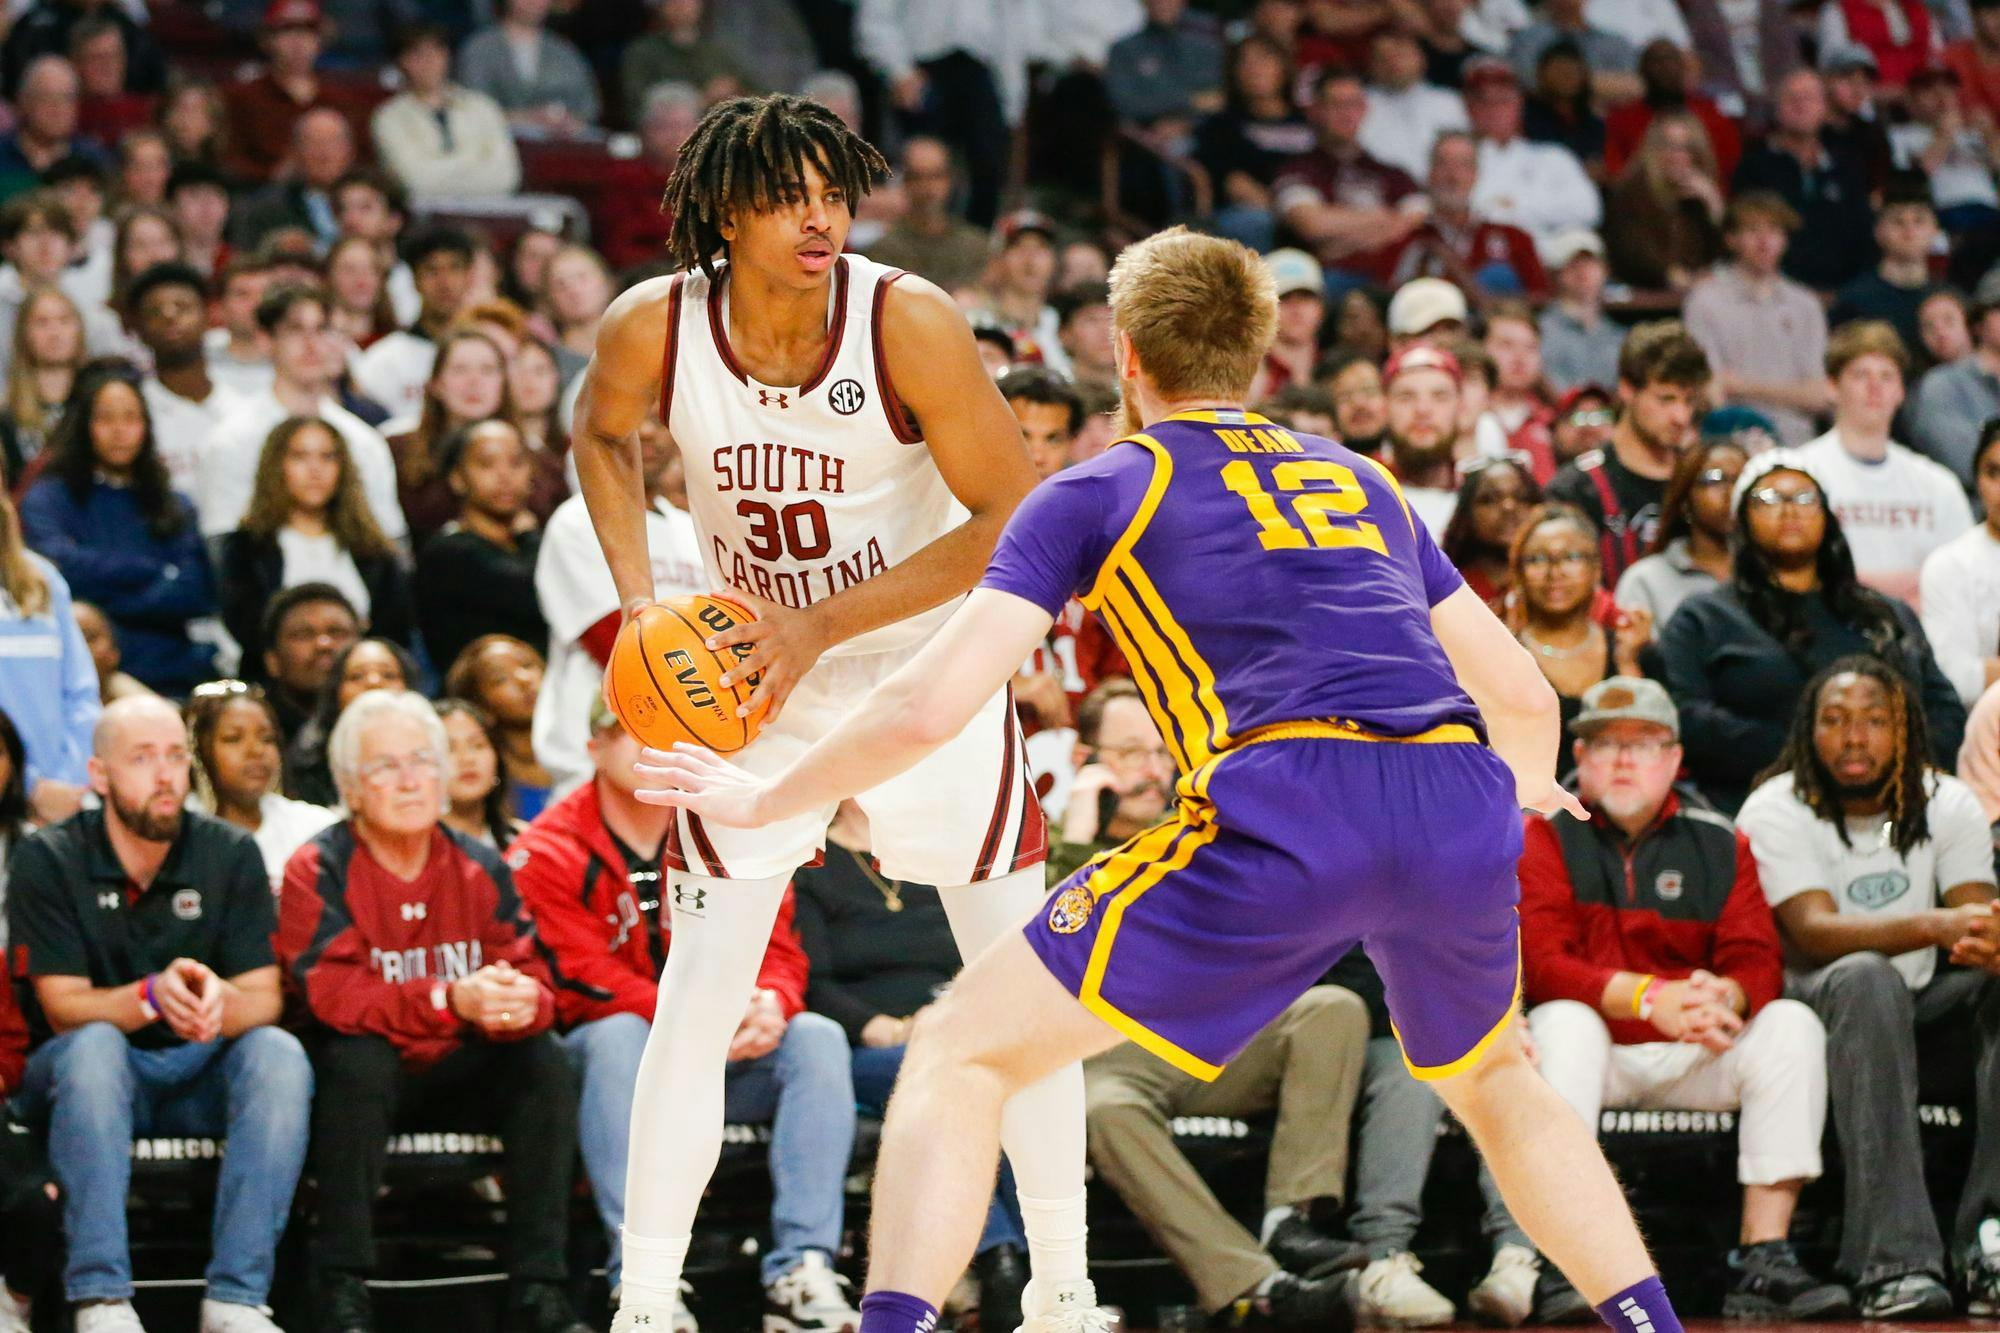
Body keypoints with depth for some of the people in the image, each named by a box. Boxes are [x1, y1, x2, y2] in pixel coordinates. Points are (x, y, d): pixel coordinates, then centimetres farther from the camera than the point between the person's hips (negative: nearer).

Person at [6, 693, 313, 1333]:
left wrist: (220, 1004, -34)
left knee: (279, 1053, -28)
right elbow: (64, 1010, -14)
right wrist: (152, 997, -36)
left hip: (200, 1074, 3)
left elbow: (264, 999, -8)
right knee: (93, 1046, -36)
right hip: (82, 1076, -2)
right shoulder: (49, 860, -8)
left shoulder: (230, 854, -1)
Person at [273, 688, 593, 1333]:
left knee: (545, 1058, -21)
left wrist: (521, 1003, -31)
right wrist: (453, 999, -37)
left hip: (459, 1068, 4)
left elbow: (532, 976, -4)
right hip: (368, 1075, -4)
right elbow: (330, 994, -24)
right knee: (356, 1057, -35)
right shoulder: (318, 870, -10)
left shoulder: (481, 868, 3)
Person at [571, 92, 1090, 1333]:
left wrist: (822, 625, -25)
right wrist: (641, 601, -6)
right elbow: (602, 435, 8)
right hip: (755, 673, 1)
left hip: (930, 660, -1)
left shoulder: (909, 322, -25)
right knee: (699, 989, -6)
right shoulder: (653, 332, -17)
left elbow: (1020, 518, -22)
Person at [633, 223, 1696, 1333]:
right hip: (1462, 807, 5)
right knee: (1491, 1082, 34)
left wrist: (761, 799, 25)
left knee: (961, 1053, 6)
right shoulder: (1363, 479, 30)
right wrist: (1528, 791, 56)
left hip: (1285, 811, -4)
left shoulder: (1100, 490, 17)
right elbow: (1523, 696, 33)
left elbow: (927, 708, 9)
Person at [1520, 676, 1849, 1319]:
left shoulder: (1718, 844, 9)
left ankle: (1763, 1259, -27)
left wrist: (1725, 996, -28)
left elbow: (1758, 962, -1)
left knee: (1792, 1025, -21)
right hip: (1595, 1052, -3)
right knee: (1562, 1021, -34)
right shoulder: (1546, 835, -1)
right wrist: (1647, 997, -29)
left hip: (1695, 1059, 3)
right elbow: (1538, 963, -14)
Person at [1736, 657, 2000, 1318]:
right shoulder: (1775, 811, -11)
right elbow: (1814, 932, -26)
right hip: (1817, 996, -4)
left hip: (1927, 996, 4)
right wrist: (1935, 926, -41)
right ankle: (1895, 1259, -47)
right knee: (1868, 979, -37)